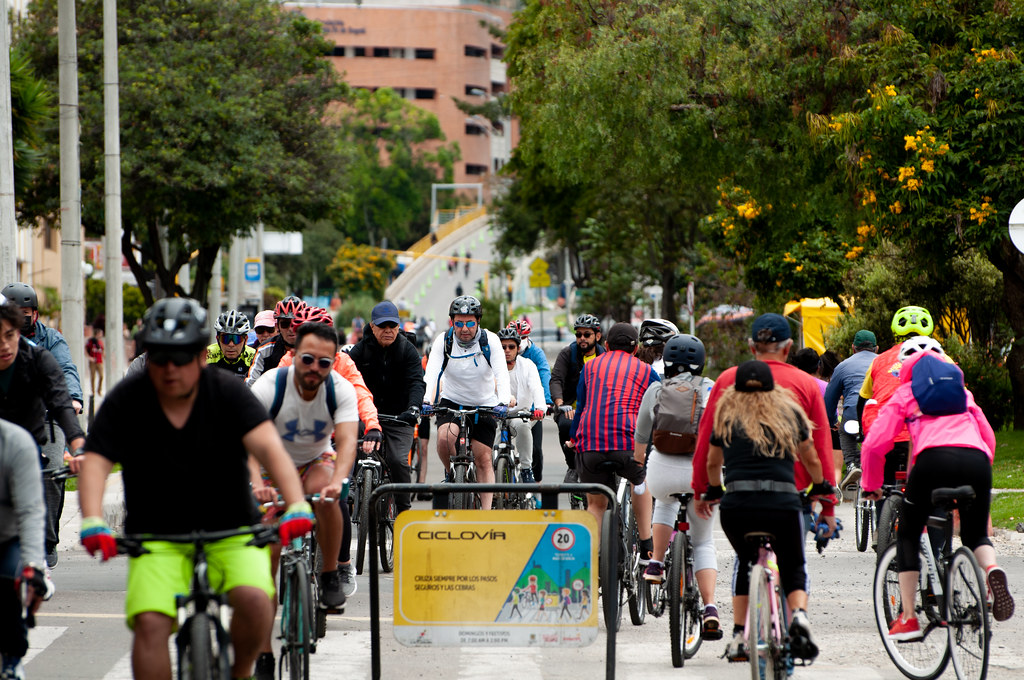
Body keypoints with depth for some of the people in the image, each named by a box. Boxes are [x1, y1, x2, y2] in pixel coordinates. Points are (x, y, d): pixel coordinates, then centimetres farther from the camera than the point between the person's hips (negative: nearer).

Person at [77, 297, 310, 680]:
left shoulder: (228, 393, -8)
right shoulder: (126, 401, -6)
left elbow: (268, 447, -22)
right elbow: (95, 464, -15)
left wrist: (297, 505, -39)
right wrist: (93, 522, -34)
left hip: (231, 531, -1)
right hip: (156, 536, 1)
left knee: (253, 598, -27)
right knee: (150, 622, -22)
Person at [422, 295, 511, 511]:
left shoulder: (490, 341, -16)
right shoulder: (443, 341, -15)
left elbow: (501, 374, -27)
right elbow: (431, 372, -27)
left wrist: (503, 401, -45)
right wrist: (426, 401, -45)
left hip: (484, 404, 0)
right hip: (452, 401, 0)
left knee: (483, 459, -4)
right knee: (445, 437, -29)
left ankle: (486, 512, 2)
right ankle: (451, 473, 0)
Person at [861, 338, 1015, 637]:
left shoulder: (904, 394, 22)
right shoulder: (962, 391, 32)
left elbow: (874, 444, 14)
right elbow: (988, 437, 29)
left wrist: (871, 485, 28)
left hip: (934, 459, -3)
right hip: (977, 460, 3)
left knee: (908, 535, 17)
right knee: (976, 534, 22)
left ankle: (908, 618, 9)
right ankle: (992, 569, -14)